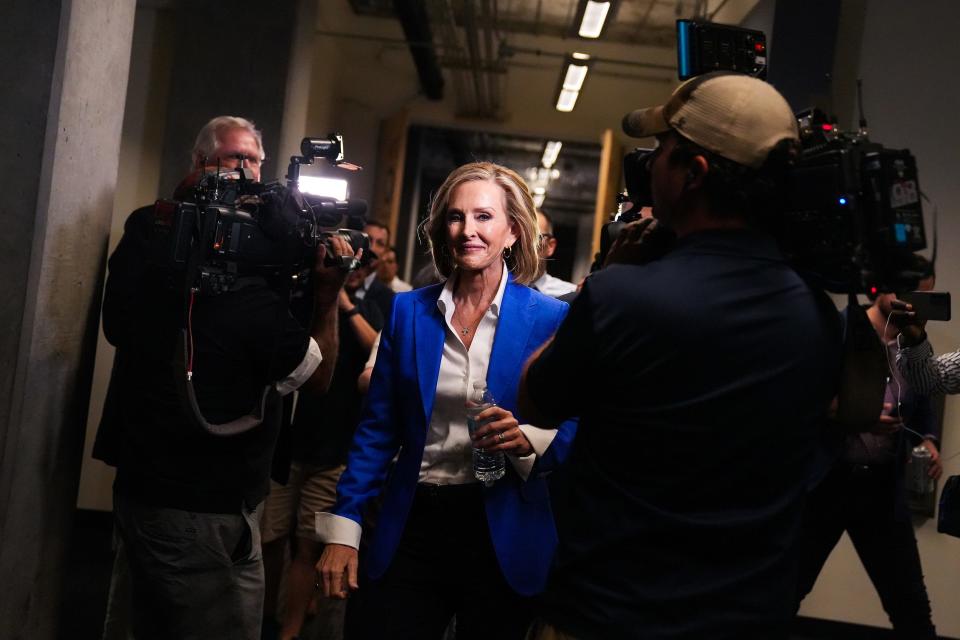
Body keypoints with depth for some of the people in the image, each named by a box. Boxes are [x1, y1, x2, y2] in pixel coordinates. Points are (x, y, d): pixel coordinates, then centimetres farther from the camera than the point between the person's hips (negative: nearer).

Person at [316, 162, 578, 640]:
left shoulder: (550, 318, -5)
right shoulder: (409, 310, 3)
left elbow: (574, 433, -1)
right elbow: (377, 429, 5)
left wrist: (527, 440, -22)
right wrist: (342, 528, 1)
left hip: (502, 537, -1)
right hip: (411, 527, 2)